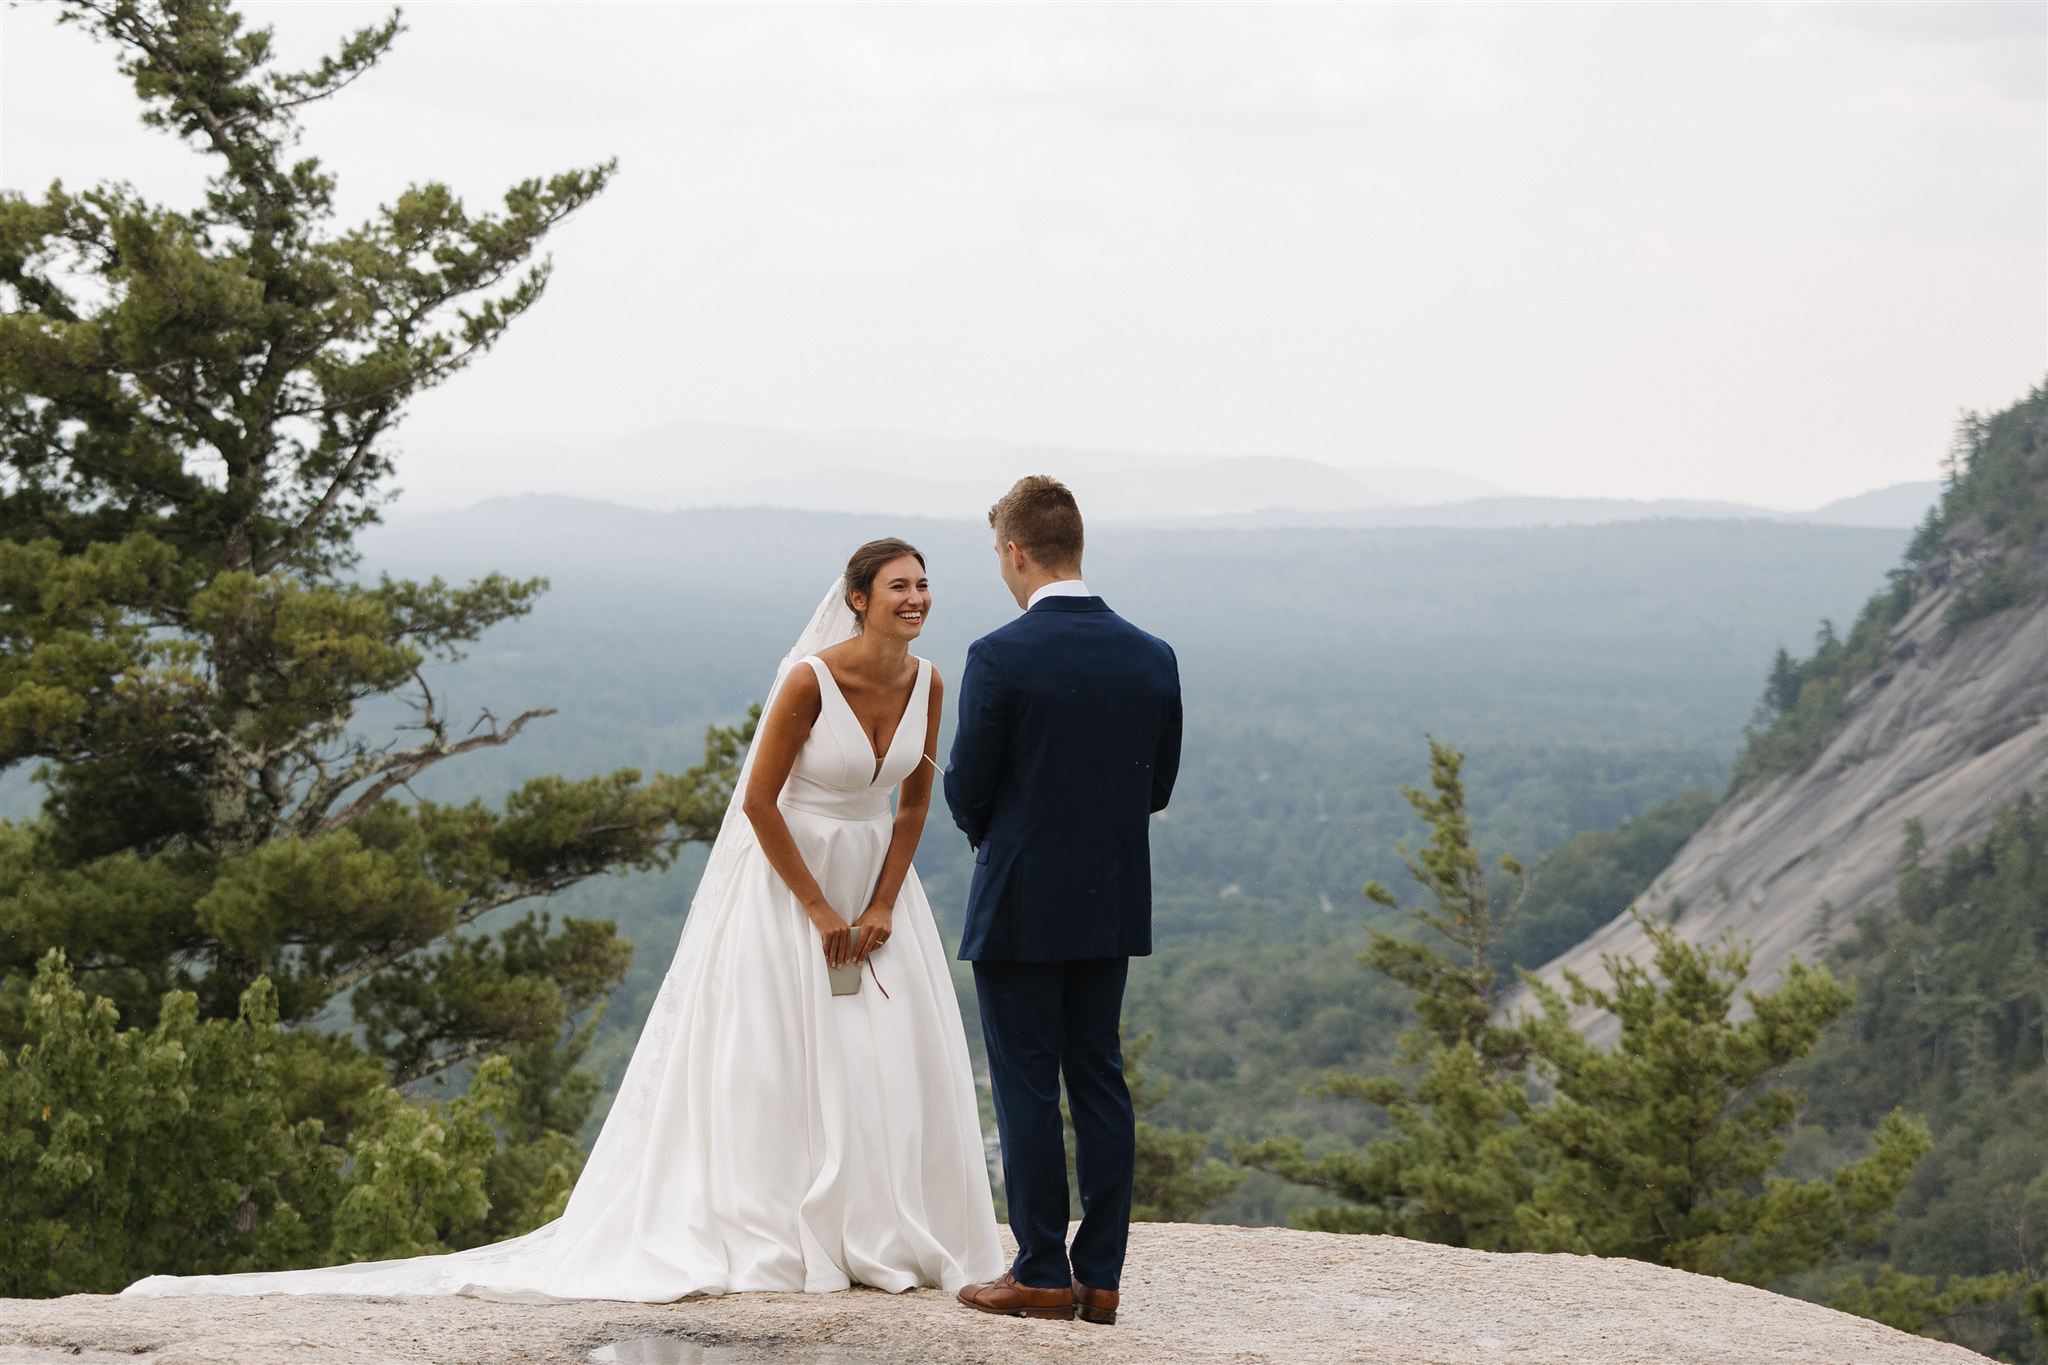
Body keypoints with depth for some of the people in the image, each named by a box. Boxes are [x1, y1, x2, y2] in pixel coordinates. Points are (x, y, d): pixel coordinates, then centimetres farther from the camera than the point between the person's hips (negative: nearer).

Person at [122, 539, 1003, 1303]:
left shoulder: (927, 683, -3)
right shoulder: (810, 679, -21)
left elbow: (915, 802, 7)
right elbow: (757, 802, -17)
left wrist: (882, 906, -2)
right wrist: (820, 910, -15)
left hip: (874, 880, 6)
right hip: (788, 875, -6)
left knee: (895, 1054, 2)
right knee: (775, 1057, -4)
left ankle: (886, 1239, 11)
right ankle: (769, 1240, 3)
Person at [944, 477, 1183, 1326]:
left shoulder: (1000, 658, -14)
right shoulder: (1153, 658, 1)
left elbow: (965, 791, -9)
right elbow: (1158, 787, 7)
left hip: (1021, 905, -5)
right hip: (1114, 905, 5)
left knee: (1027, 1089, 2)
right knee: (1100, 1081, 10)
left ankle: (1043, 1276, 5)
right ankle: (1100, 1276, 12)